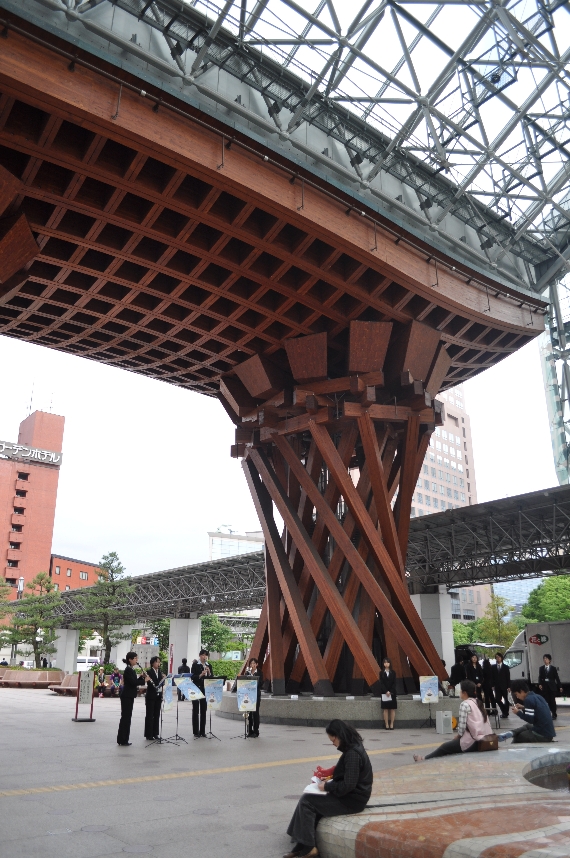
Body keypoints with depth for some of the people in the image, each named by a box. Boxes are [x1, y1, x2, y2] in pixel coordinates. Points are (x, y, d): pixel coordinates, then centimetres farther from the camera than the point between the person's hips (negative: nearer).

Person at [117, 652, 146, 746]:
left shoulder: (131, 670, 14)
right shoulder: (128, 670, -16)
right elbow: (133, 682, -23)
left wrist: (141, 677, 3)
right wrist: (144, 680, -15)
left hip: (129, 696, 10)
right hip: (126, 696, -10)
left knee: (127, 717, 12)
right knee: (125, 717, -4)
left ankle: (124, 739, 18)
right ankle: (122, 740, 2)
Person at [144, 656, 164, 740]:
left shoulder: (160, 671, 10)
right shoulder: (149, 671, -8)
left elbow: (161, 682, 9)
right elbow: (149, 684, -15)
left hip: (158, 696, 6)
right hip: (151, 696, -6)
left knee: (157, 715, 9)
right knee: (149, 715, 0)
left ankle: (155, 733, 16)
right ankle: (148, 734, 6)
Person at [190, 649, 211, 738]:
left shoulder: (209, 666, 9)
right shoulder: (195, 665, -4)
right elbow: (192, 677, -11)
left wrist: (209, 673, -12)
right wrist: (201, 675, -25)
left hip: (205, 690, 4)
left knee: (203, 711, 7)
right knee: (195, 711, 1)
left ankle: (202, 731, 15)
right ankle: (196, 732, 7)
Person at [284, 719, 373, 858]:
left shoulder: (352, 753, -24)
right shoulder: (353, 748, 6)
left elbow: (348, 785, -26)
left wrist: (327, 786, -13)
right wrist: (329, 781, 5)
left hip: (351, 800, -10)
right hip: (350, 794, 10)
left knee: (306, 801, -9)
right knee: (308, 797, 2)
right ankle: (302, 845, 1)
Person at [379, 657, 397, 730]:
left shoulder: (393, 673, 5)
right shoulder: (382, 673, 4)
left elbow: (394, 683, 0)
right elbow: (381, 683, -2)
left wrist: (390, 692, -11)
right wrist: (386, 691, -14)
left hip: (392, 693, 1)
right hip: (384, 693, -1)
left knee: (392, 709, 0)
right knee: (385, 709, 0)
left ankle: (392, 724, 5)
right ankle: (386, 725, 2)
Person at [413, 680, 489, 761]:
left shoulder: (465, 704, -13)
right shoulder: (478, 702, 11)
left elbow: (462, 728, -17)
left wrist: (456, 737, 2)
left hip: (472, 742, -8)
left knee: (444, 747, 14)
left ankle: (425, 759, 33)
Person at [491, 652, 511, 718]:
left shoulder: (506, 667, 2)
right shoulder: (493, 667, 6)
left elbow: (508, 677, -1)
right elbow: (492, 677, 5)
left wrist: (508, 686, -6)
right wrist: (493, 685, -3)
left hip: (504, 686, -1)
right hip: (497, 686, 1)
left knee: (506, 700, 5)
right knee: (498, 699, -4)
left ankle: (506, 713, 16)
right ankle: (504, 711, 14)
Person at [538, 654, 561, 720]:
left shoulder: (553, 668, -1)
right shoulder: (541, 668, 5)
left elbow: (557, 677, -1)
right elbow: (540, 677, 1)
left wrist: (559, 687, -3)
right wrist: (540, 684, -15)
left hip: (552, 686, -2)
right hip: (544, 686, 2)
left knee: (552, 701, 3)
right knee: (546, 701, 5)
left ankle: (554, 714, 13)